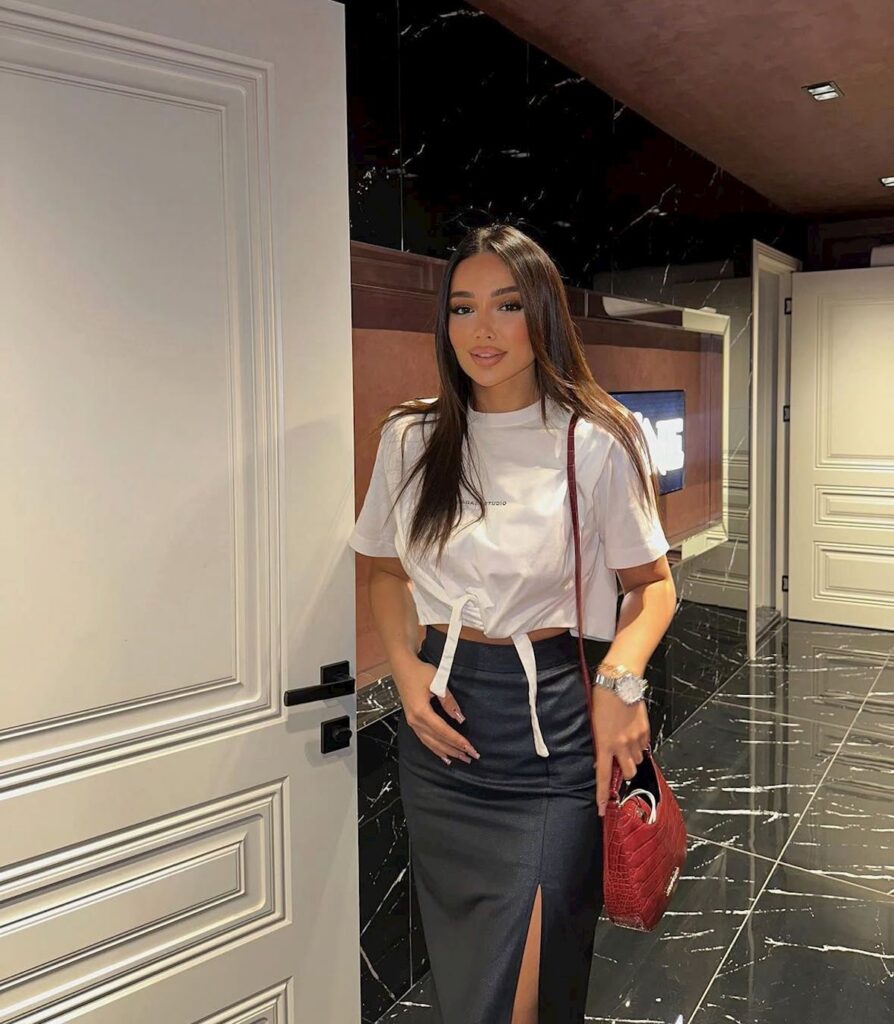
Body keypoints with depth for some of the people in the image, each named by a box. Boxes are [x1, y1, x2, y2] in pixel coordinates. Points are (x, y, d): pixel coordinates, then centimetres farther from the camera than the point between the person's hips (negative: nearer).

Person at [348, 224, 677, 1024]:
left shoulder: (597, 442, -8)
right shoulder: (411, 439, 2)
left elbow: (652, 584, 0)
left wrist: (622, 677, -18)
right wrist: (406, 667, -3)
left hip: (551, 721, -3)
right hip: (442, 719, 4)